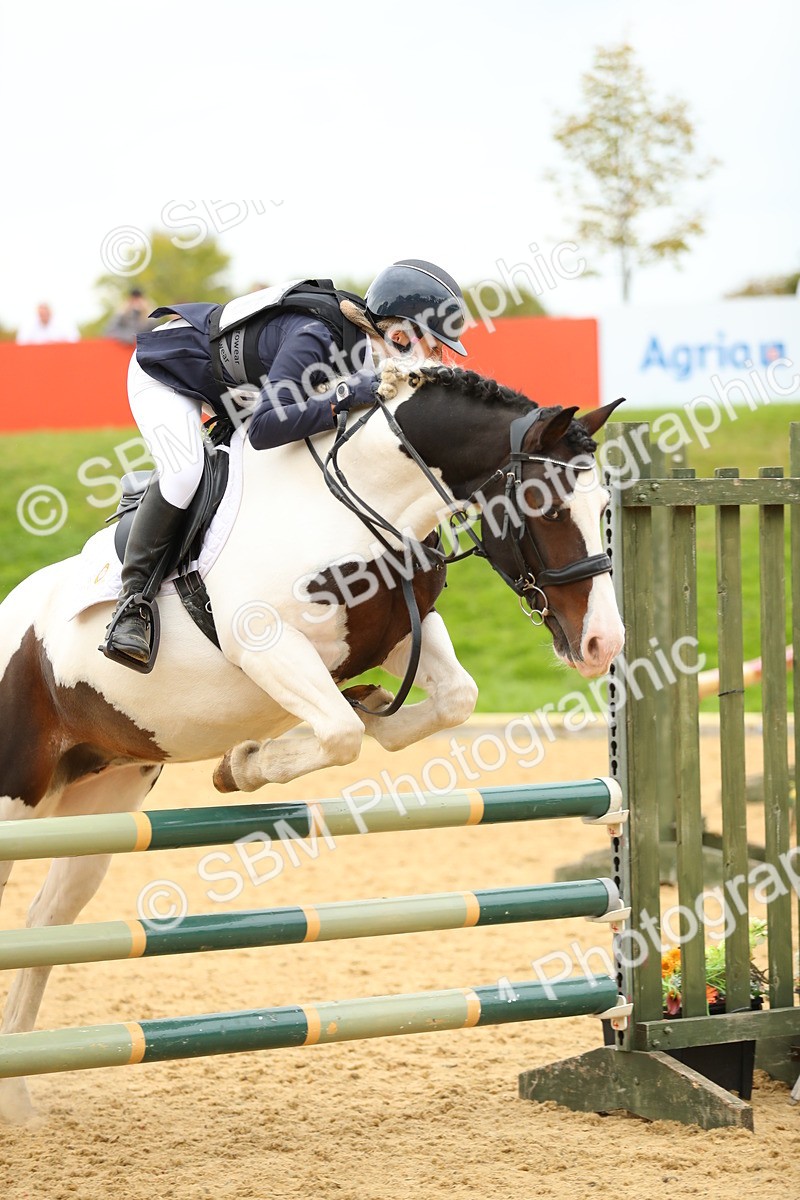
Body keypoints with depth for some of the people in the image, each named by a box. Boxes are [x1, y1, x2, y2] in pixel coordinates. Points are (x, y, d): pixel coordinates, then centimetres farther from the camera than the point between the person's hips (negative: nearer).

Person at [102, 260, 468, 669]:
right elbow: (263, 428, -47)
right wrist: (345, 397, -49)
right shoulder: (315, 337, -38)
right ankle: (132, 602, -19)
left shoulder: (365, 334, -14)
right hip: (164, 366, -9)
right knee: (184, 470, -28)